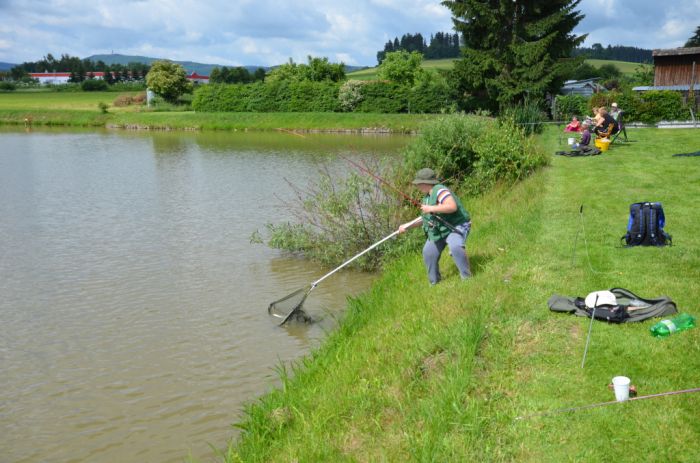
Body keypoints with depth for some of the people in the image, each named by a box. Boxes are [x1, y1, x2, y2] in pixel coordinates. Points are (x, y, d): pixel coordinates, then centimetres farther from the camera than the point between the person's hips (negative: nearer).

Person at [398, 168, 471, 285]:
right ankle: (434, 282, 21)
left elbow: (452, 206, -36)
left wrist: (431, 208, -32)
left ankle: (466, 277, -18)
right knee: (428, 253, 3)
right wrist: (407, 226, 11)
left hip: (456, 226, -9)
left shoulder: (440, 191, -21)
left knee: (455, 247, -34)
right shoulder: (427, 197, 9)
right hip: (439, 230, 10)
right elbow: (425, 218, 18)